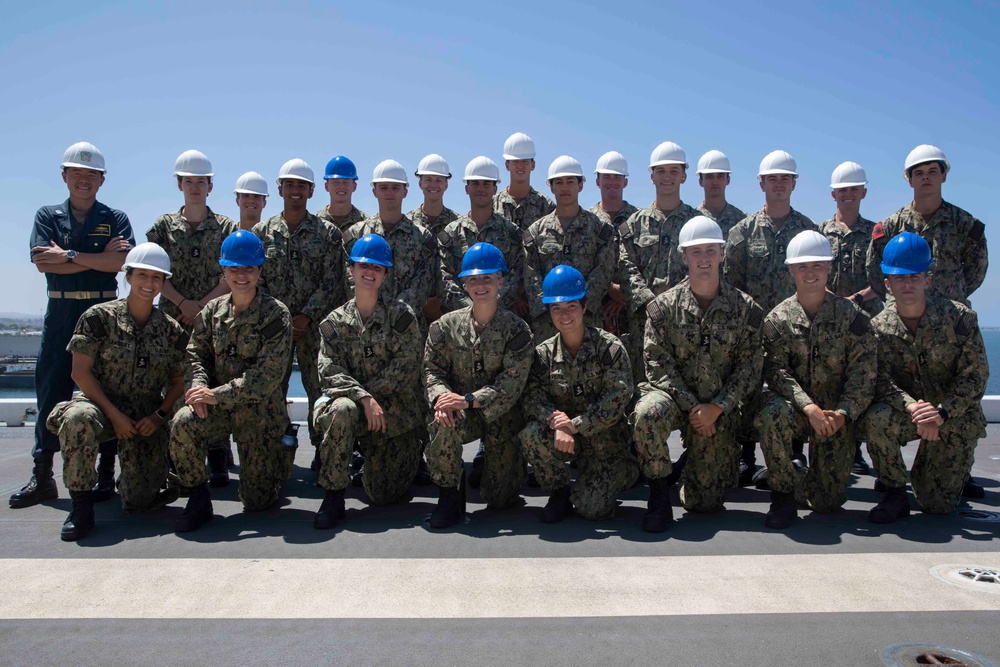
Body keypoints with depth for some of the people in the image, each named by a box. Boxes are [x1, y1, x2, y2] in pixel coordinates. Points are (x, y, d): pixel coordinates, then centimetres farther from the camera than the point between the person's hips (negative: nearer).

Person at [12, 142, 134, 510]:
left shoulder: (116, 219, 6)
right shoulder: (48, 216, 10)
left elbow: (122, 262, -10)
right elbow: (42, 262, -5)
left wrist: (69, 255, -12)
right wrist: (99, 258, -10)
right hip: (60, 311, 2)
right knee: (51, 389, 2)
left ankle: (106, 472, 8)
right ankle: (42, 476, 10)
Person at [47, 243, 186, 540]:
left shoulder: (172, 331, 5)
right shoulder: (99, 317, -3)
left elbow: (179, 382, 8)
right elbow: (81, 372, -7)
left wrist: (160, 415, -9)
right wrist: (114, 414, -15)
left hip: (148, 419, 2)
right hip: (102, 405, -1)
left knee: (140, 502, -8)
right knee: (78, 418, -39)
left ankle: (131, 480, 33)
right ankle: (82, 504, -19)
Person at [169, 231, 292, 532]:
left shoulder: (276, 315, -12)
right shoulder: (212, 310, 4)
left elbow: (268, 374, -19)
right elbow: (196, 353, 6)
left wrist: (217, 394, -23)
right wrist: (199, 386, -17)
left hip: (260, 409, -3)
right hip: (218, 404, 4)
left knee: (256, 501, 0)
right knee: (182, 423, -31)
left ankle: (279, 457, 35)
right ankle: (198, 500, -9)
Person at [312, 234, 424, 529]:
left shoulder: (401, 315, -4)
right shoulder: (335, 322, 1)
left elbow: (406, 368, -12)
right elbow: (330, 372, -10)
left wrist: (370, 392, -17)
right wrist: (363, 398, -25)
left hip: (396, 409, -1)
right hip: (355, 404, 1)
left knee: (382, 495, -2)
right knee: (342, 410, -37)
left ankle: (411, 450, 33)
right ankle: (333, 496, -21)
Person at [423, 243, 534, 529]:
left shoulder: (517, 329, -9)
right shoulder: (447, 325, -1)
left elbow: (512, 382, -17)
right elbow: (432, 369, -2)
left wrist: (468, 400, -28)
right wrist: (441, 396, -24)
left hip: (501, 416, -1)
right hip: (459, 411, 1)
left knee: (499, 499, 3)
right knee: (445, 423, -37)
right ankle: (450, 492, -13)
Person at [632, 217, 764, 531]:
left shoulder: (746, 308, -1)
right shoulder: (664, 306, -4)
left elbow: (750, 366, -4)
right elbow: (658, 364, -9)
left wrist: (716, 408, -15)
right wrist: (691, 406, -17)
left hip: (720, 409, 1)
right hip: (675, 395, -1)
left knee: (705, 502, 0)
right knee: (647, 413, -38)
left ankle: (693, 466, 38)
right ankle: (659, 493, -15)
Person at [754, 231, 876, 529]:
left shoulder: (852, 315, -3)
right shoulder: (778, 318, -4)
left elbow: (863, 372, -7)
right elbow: (776, 370, -12)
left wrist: (843, 413, -20)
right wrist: (809, 407, -26)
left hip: (837, 415, 1)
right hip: (795, 404, 0)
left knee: (827, 500, -3)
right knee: (773, 415, -38)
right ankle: (783, 493, -15)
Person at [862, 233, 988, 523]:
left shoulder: (960, 317, -12)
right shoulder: (879, 327, -8)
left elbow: (975, 375, -12)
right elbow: (881, 380, -14)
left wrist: (941, 412, -25)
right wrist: (912, 407, -33)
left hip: (956, 420, -1)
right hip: (907, 413, 1)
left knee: (938, 505, -2)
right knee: (877, 418, -35)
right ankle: (895, 494, -12)